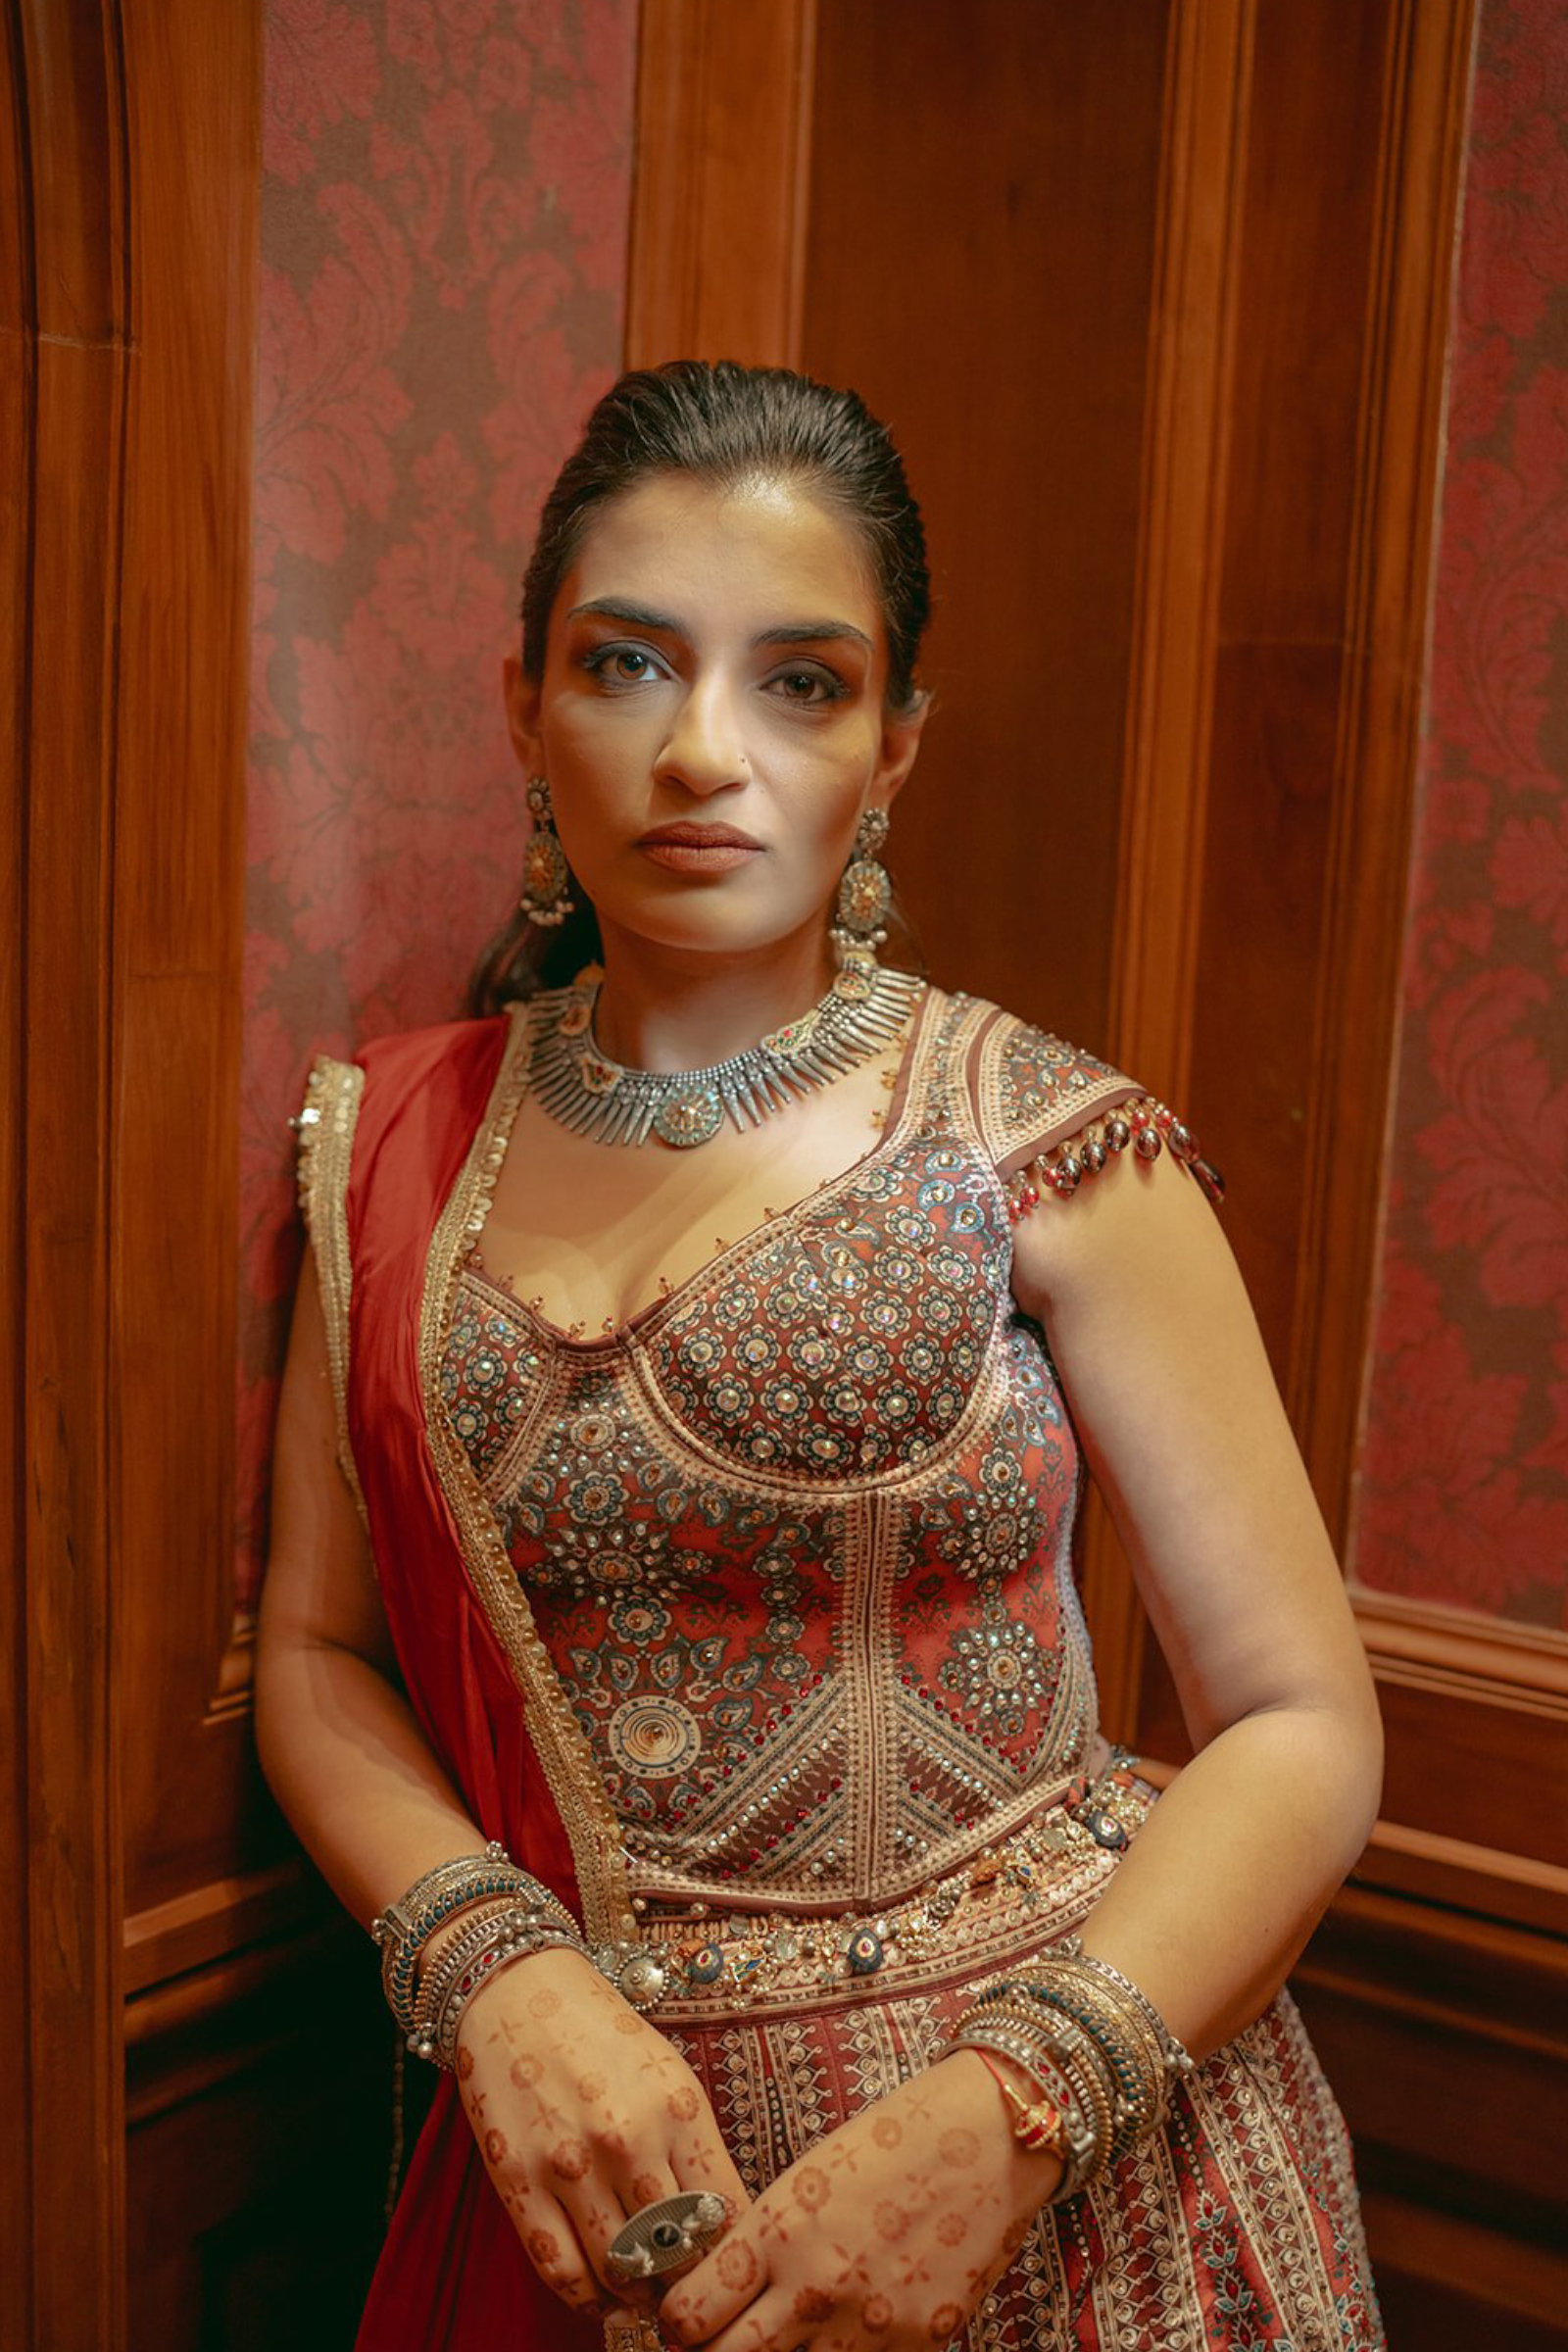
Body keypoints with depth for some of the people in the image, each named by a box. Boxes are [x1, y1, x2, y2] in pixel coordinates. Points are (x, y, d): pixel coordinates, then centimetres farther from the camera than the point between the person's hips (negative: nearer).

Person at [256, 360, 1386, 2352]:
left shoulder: (1049, 1146, -10)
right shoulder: (393, 1145, 0)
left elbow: (1300, 1723, -8)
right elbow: (318, 1650, 4)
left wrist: (1010, 2107, -21)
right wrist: (497, 1968, -13)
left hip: (1063, 2157, -2)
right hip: (597, 2161, 3)